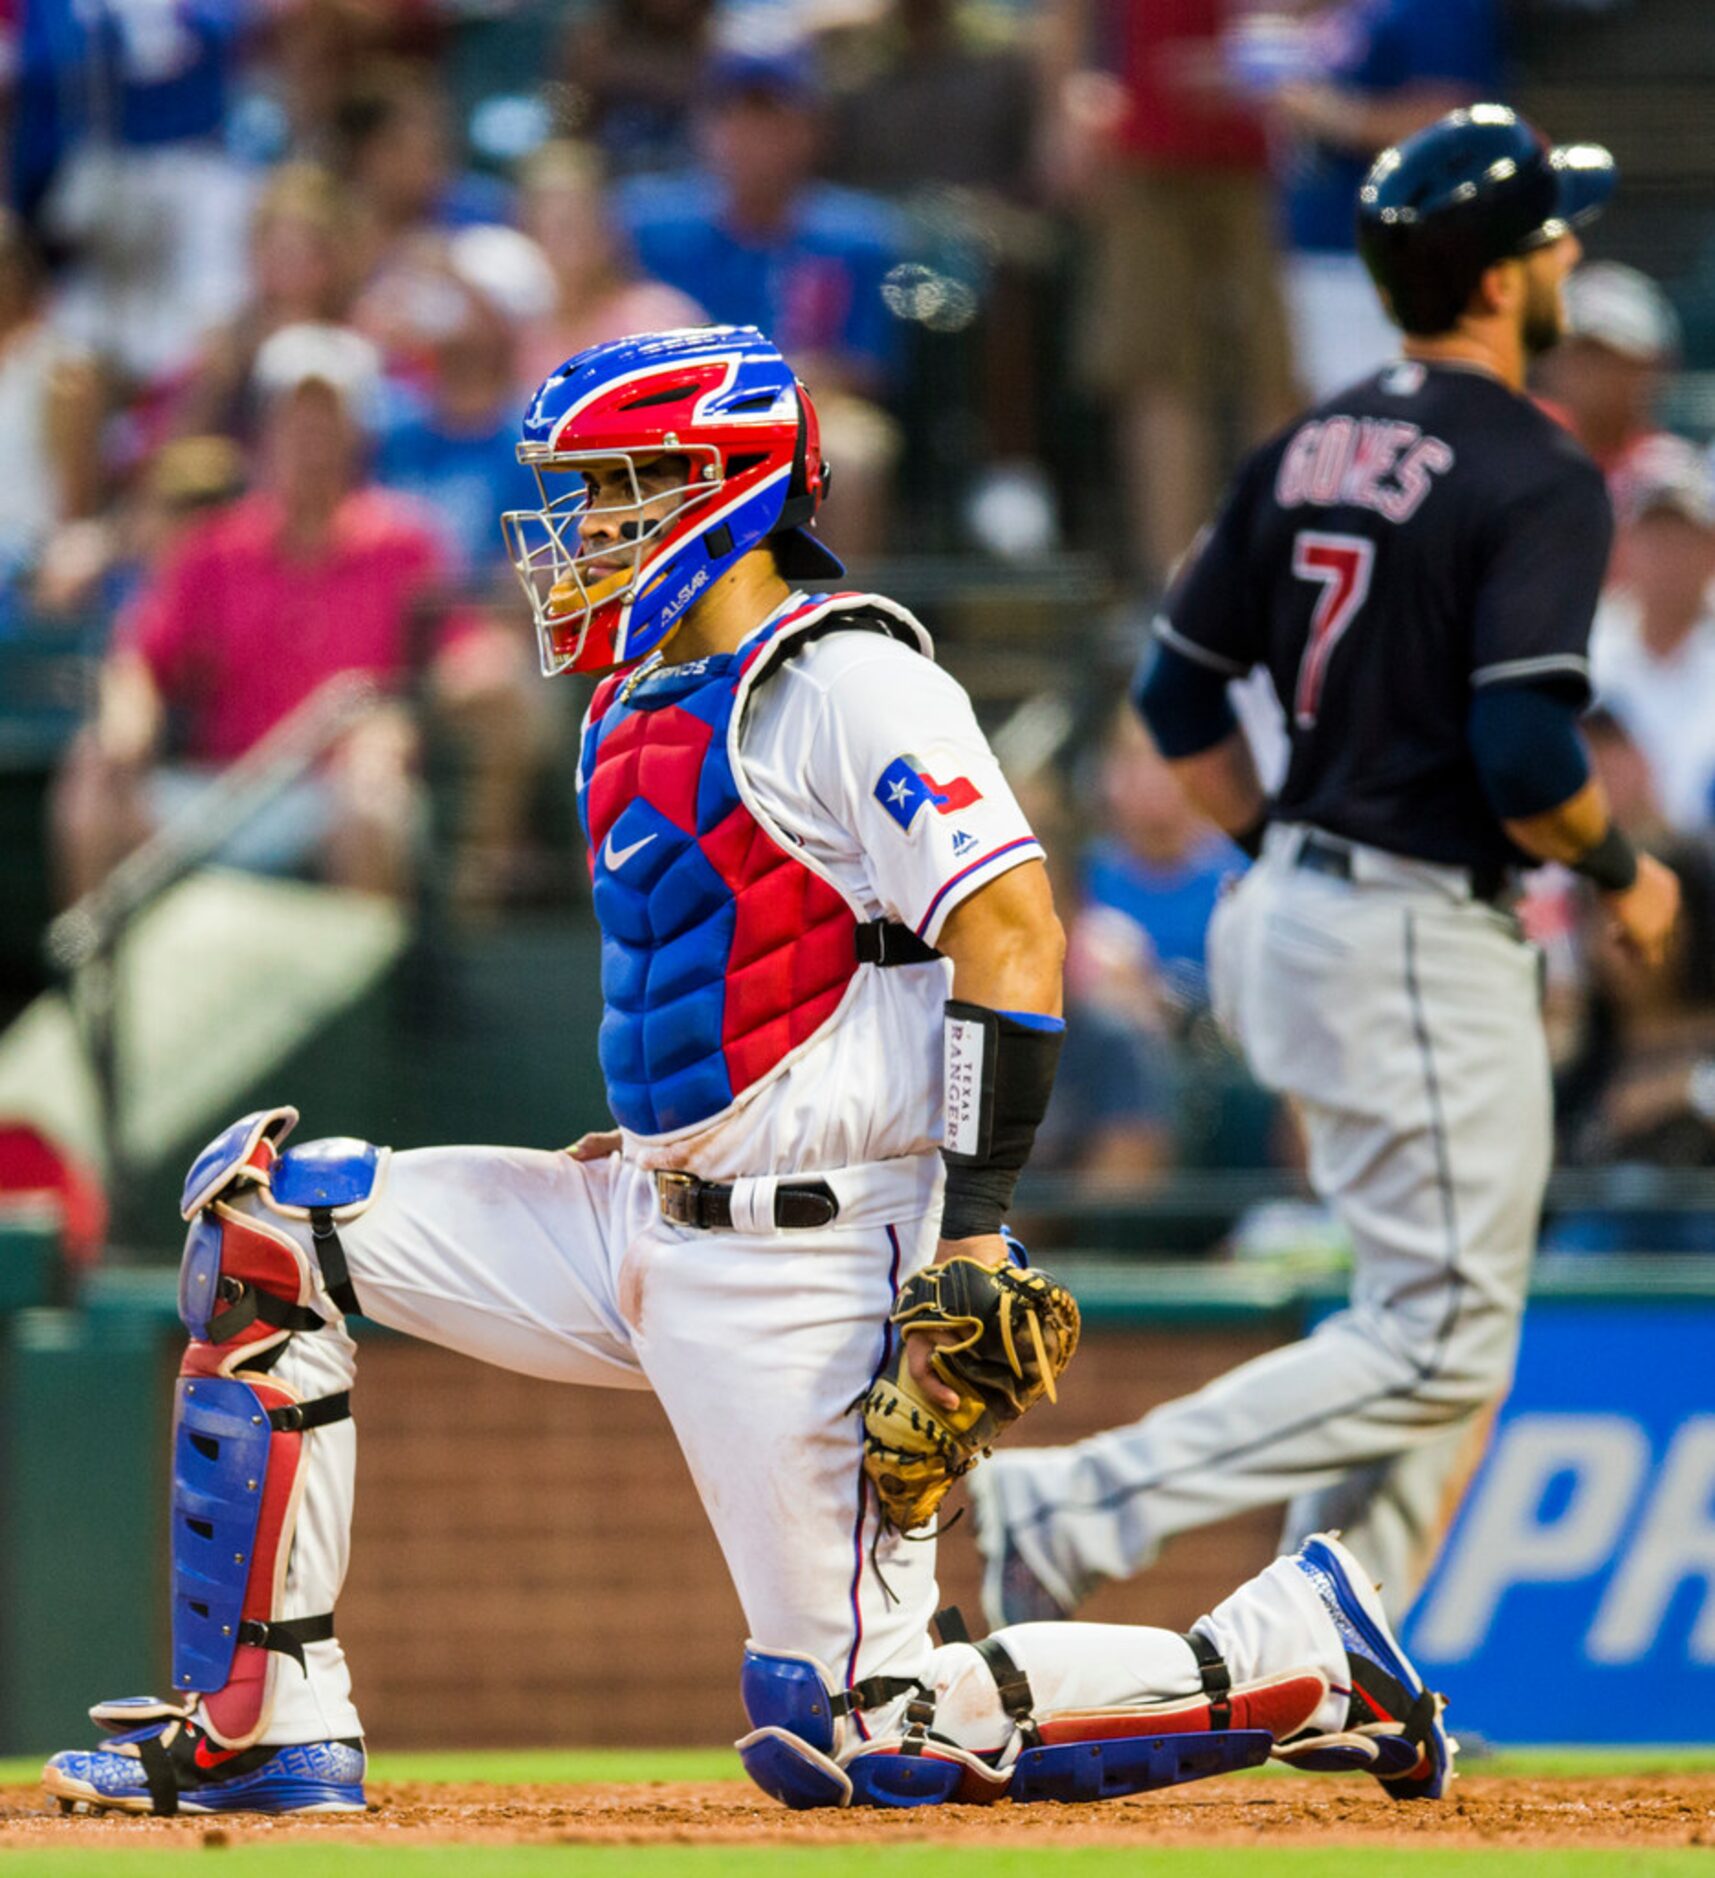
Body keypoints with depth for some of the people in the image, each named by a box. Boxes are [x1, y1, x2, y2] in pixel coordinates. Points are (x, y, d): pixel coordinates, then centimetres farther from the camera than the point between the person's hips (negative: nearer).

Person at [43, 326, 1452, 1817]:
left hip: (809, 1267, -9)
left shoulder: (848, 684, -13)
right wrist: (645, 1147, 15)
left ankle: (1295, 1655, 4)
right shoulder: (638, 710, 15)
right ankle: (266, 1735, 4)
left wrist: (974, 1234, -25)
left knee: (848, 1738, -12)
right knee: (261, 1208, 6)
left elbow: (1014, 938, -20)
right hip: (647, 1232, 9)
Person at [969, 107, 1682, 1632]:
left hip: (1300, 917, 9)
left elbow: (1183, 695, 12)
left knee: (1453, 1328, 17)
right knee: (1439, 1343, -4)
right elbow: (1529, 760, -24)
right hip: (1425, 951, -9)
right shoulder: (1539, 479, -15)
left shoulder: (1315, 450, 9)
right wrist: (1624, 878, -5)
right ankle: (1076, 1511, -11)